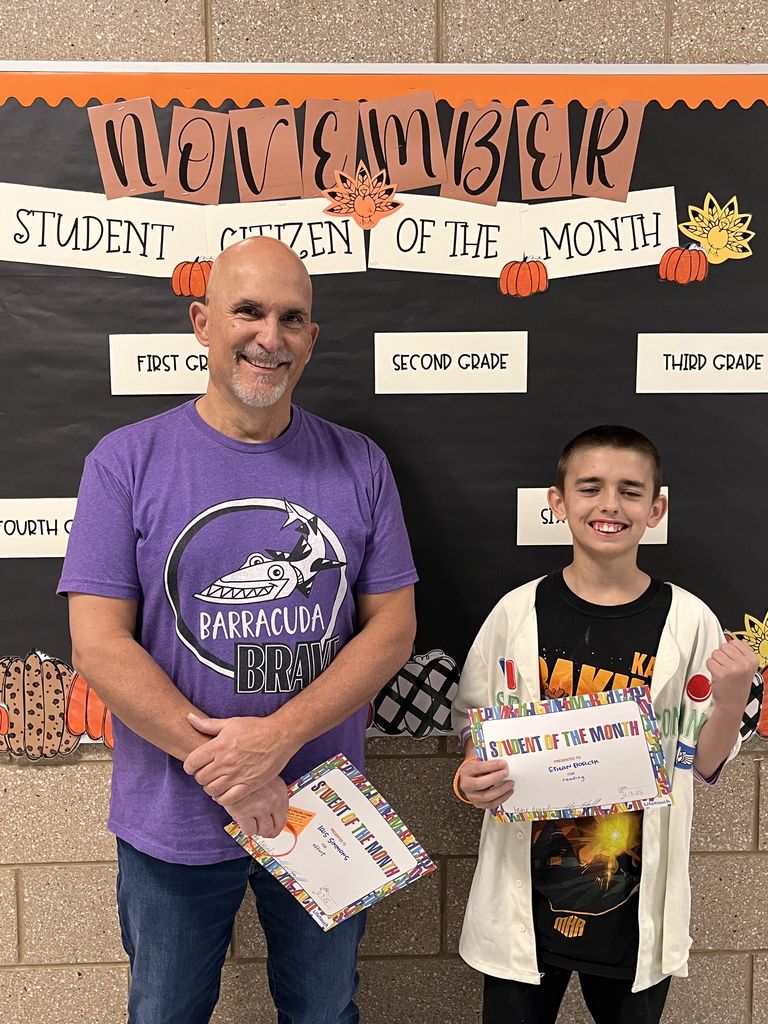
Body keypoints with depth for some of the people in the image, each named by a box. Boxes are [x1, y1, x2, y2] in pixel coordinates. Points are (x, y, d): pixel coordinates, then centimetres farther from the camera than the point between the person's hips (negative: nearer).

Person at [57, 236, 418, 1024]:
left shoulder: (359, 465, -4)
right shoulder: (126, 461, -10)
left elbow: (392, 628, -6)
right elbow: (99, 646, -13)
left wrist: (279, 736, -19)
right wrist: (227, 773, -18)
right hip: (174, 823, -1)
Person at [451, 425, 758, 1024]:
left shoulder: (688, 621, -8)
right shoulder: (519, 611, -8)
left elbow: (704, 764, 0)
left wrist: (732, 700, -18)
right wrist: (472, 778, -16)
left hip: (637, 893, 1)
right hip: (530, 882, 0)